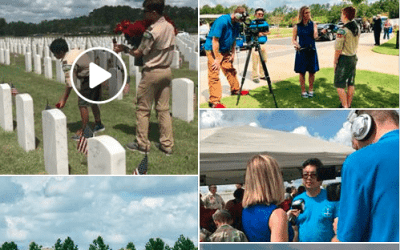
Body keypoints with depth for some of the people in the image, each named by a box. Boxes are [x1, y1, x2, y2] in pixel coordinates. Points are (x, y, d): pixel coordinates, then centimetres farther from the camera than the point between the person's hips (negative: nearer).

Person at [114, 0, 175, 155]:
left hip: (152, 73, -7)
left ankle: (142, 144, 12)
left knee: (143, 109, 6)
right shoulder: (170, 27, 3)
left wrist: (123, 49, 4)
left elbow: (139, 53, -11)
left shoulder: (151, 32, -20)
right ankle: (167, 145, 12)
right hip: (166, 71, 7)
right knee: (164, 109, 11)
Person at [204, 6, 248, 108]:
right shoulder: (222, 21, -25)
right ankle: (214, 101, -13)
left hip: (225, 50, 8)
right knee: (214, 75, -11)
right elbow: (215, 40, -24)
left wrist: (233, 53, 6)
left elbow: (233, 40, 15)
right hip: (213, 50, -8)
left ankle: (235, 90, 35)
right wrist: (217, 58, -23)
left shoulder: (236, 24, 1)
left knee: (230, 70, 14)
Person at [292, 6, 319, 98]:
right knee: (302, 72, 3)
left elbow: (315, 36, -11)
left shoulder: (313, 24, 1)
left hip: (312, 51, 1)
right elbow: (293, 39, 4)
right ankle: (303, 91, 13)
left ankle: (311, 90, 20)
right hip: (301, 51, -1)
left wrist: (314, 25, -19)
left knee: (312, 72, 6)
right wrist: (296, 44, -16)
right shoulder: (297, 27, 0)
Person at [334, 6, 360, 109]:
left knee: (339, 85, -1)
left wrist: (335, 62, -8)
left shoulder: (343, 30, -20)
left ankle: (345, 107, -4)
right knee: (351, 84, 15)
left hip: (344, 58, -8)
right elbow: (356, 45, 12)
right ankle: (349, 105, 24)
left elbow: (338, 49, -17)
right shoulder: (357, 28, 4)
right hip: (353, 58, 8)